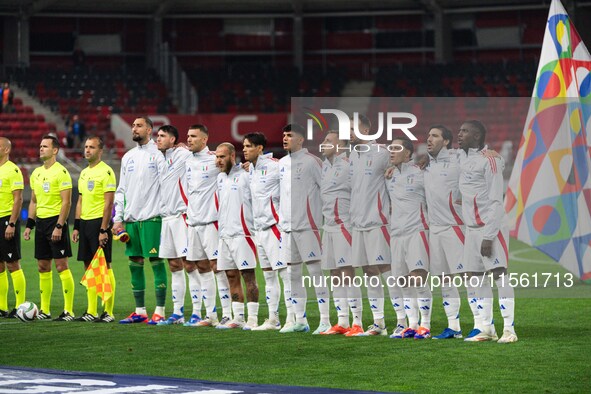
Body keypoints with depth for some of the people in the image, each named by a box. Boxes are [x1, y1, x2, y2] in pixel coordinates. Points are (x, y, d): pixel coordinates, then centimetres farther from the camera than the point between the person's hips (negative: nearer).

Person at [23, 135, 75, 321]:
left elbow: (66, 202, -14)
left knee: (61, 265, -7)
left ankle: (69, 311, -5)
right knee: (43, 267, 9)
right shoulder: (36, 173, 14)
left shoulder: (61, 172, -10)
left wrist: (59, 226, -20)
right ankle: (45, 310, 15)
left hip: (56, 221, -8)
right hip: (41, 222, 8)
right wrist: (29, 225, 14)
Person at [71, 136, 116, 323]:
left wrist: (104, 230, -19)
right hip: (85, 222, 8)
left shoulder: (106, 171, -10)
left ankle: (108, 312, -3)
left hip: (99, 222, -8)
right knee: (89, 267, 9)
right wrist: (76, 227, 15)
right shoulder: (84, 173, 15)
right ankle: (91, 312, 13)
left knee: (105, 266, -5)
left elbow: (109, 203, -15)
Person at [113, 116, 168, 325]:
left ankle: (159, 312, -3)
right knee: (135, 264, 8)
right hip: (130, 219, 7)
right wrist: (118, 218, 11)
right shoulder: (128, 157, 16)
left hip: (151, 218, -7)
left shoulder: (157, 154, -4)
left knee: (156, 262, -5)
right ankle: (140, 311, 15)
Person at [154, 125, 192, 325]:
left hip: (182, 216, -8)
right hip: (166, 217, 8)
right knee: (174, 266, 9)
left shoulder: (183, 155, -5)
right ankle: (177, 313, 13)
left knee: (189, 262, -10)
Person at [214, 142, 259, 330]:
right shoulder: (220, 177, 15)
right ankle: (238, 318, 13)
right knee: (232, 277, 9)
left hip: (241, 233, -8)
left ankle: (252, 318, -4)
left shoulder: (245, 175, -8)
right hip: (224, 235, 8)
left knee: (248, 276, -5)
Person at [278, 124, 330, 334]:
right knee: (293, 274, 8)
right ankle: (300, 321, 14)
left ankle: (325, 320, -6)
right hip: (287, 226, 7)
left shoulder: (311, 161, -6)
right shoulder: (282, 163, 14)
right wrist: (281, 217, 17)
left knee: (315, 271, -7)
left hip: (307, 225, -7)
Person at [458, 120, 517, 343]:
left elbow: (496, 202, -14)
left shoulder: (489, 160, -12)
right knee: (474, 278, 6)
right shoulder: (463, 157, 11)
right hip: (471, 229, 8)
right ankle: (485, 328, 11)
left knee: (499, 274, -11)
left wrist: (488, 236, -19)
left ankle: (509, 329, -12)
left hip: (490, 227, -8)